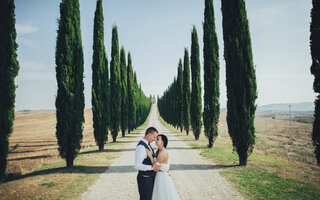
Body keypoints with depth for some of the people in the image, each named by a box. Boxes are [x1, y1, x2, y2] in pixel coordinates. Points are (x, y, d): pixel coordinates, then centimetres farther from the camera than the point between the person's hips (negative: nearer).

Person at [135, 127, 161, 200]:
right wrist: (152, 167, -26)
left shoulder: (148, 144, 7)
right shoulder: (141, 147, -23)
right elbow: (137, 166, -29)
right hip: (145, 179, -9)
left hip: (151, 177, 9)